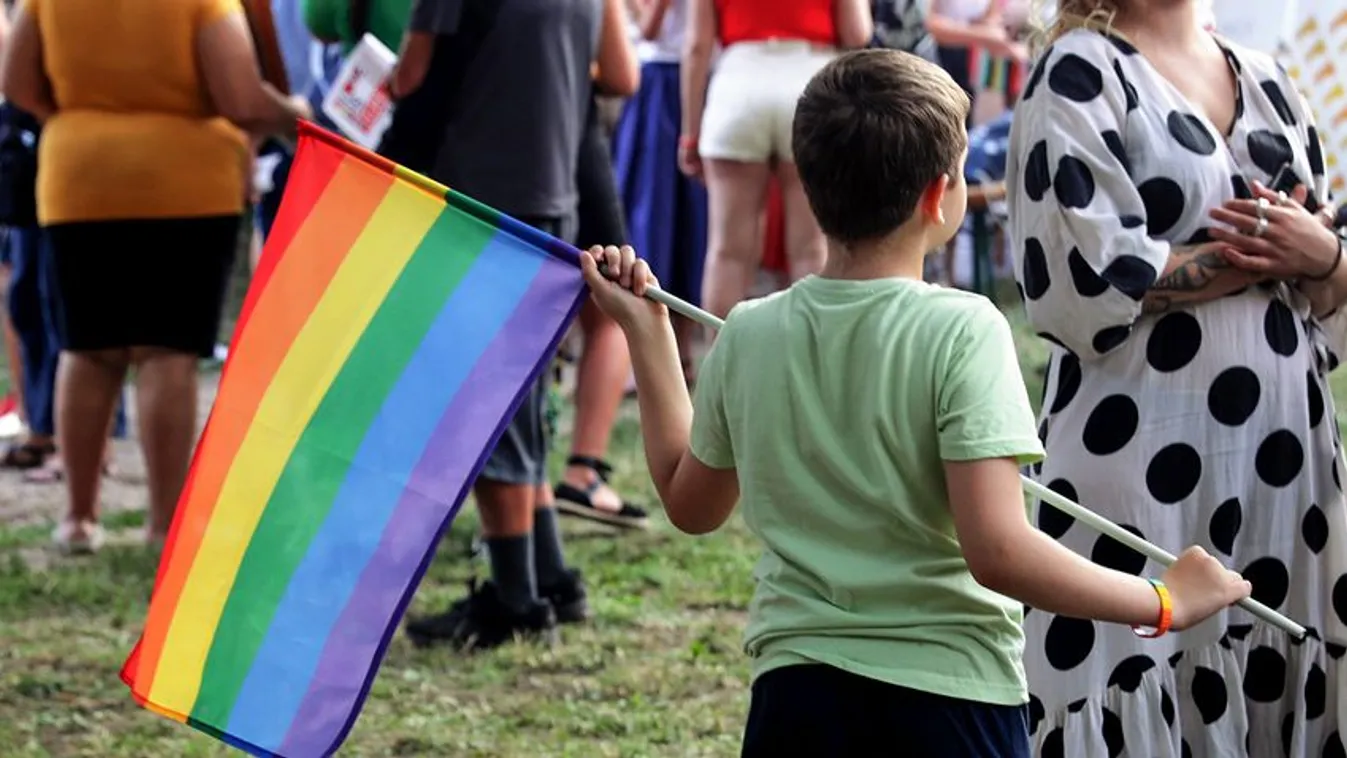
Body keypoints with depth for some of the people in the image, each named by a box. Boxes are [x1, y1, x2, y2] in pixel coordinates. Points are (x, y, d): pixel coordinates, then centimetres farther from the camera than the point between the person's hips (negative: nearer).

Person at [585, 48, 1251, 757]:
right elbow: (997, 552, -21)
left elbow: (691, 504, 18)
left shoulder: (748, 335, 1)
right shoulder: (960, 331, -14)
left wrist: (645, 330, 25)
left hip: (794, 696, 4)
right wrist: (1162, 603, -10)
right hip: (949, 696, -4)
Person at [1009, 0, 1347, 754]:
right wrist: (1258, 259, -7)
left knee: (1282, 689, 6)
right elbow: (1085, 279, -16)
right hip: (1143, 462, -6)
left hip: (1286, 454, 6)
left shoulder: (1266, 80, 15)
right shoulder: (1081, 74, -4)